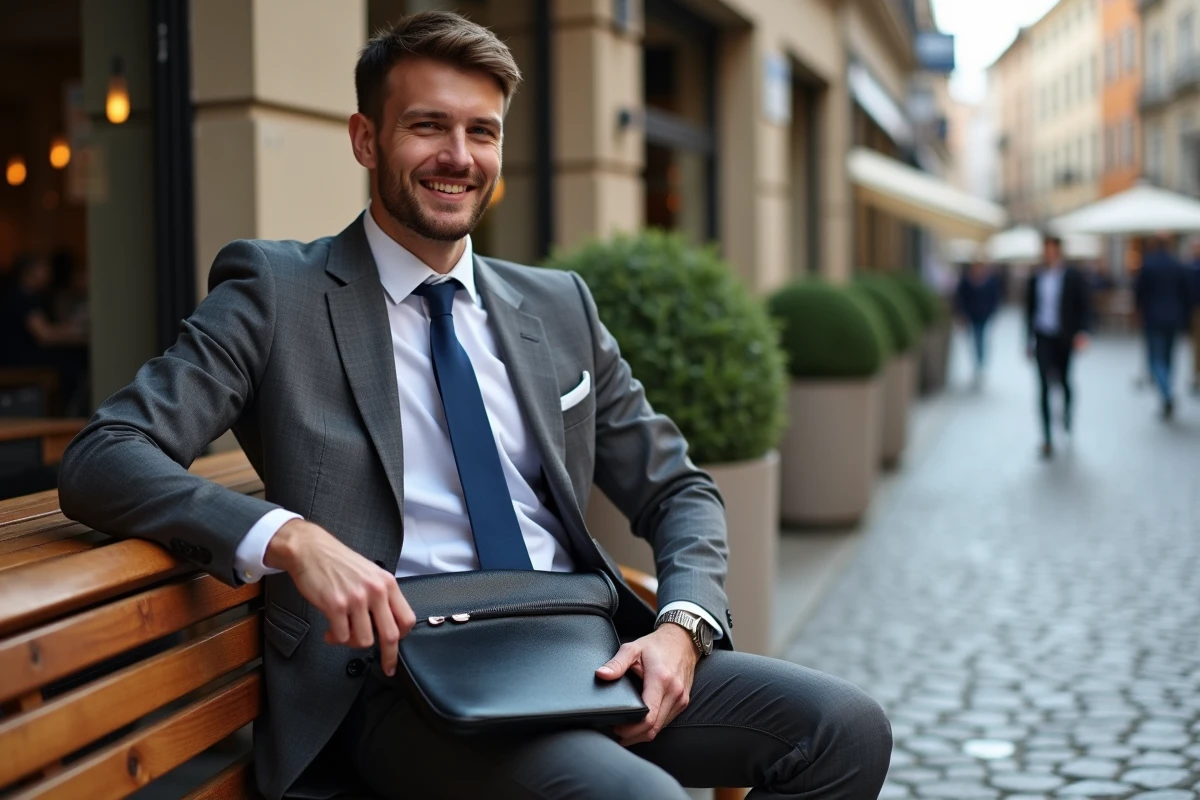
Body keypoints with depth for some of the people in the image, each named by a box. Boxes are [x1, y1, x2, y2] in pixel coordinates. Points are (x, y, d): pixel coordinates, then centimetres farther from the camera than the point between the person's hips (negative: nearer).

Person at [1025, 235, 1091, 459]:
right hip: (1043, 339, 1)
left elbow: (1085, 306, -5)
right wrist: (1029, 340, 12)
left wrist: (1082, 332, -18)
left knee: (1064, 381, 11)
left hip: (1064, 339, -1)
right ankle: (1047, 439, -5)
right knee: (1045, 387, -6)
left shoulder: (1074, 277, -4)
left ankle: (1067, 411, 46)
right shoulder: (1035, 279, 4)